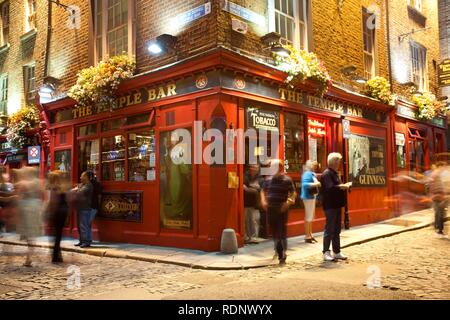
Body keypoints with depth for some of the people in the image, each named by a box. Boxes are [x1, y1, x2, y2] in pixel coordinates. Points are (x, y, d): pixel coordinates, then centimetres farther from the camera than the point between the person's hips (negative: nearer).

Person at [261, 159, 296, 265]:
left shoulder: (287, 180, -5)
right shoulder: (269, 180, 8)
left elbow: (293, 193, -4)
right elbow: (263, 191, 19)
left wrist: (288, 202, -19)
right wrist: (263, 200, 3)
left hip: (282, 210, -4)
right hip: (270, 209, 5)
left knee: (282, 232, -4)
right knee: (274, 232, 13)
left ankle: (283, 255, 1)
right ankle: (278, 251, 30)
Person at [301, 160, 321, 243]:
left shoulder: (312, 174, 12)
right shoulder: (307, 174, -16)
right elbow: (304, 184, -29)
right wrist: (315, 184, -32)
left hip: (312, 196, 10)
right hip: (308, 197, -10)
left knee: (311, 217, 16)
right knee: (308, 217, -5)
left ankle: (310, 235, 26)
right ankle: (307, 236, 1)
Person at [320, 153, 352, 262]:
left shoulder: (334, 173, 17)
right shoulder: (327, 174, -15)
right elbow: (330, 188, -26)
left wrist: (345, 185, 8)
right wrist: (343, 186, -19)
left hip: (336, 205, 10)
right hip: (330, 206, -10)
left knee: (336, 230, 13)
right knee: (329, 229, -4)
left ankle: (337, 252, 21)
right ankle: (326, 253, 4)